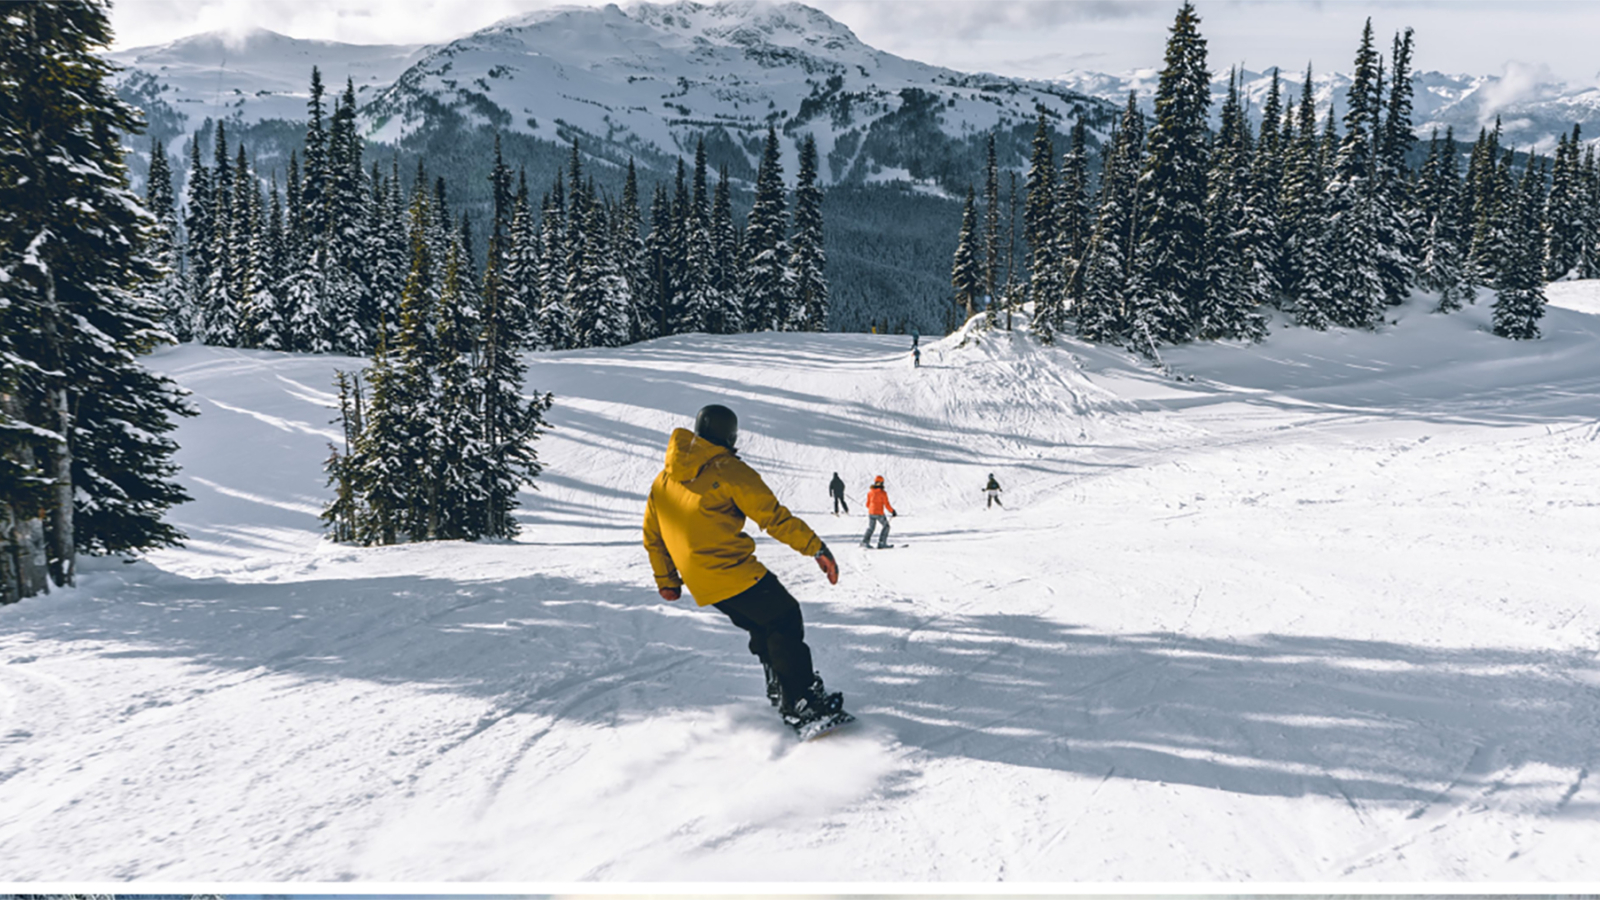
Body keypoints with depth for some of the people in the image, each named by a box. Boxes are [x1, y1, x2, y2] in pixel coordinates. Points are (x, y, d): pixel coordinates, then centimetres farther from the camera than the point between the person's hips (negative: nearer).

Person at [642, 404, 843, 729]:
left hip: (701, 584, 8)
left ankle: (780, 690, 24)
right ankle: (803, 702, -6)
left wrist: (666, 581, 32)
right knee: (785, 621, 0)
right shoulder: (729, 470, -6)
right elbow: (774, 517, -10)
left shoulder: (663, 480, 16)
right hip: (734, 573, -7)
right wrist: (817, 548, -6)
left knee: (762, 627, 22)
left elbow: (653, 538, 22)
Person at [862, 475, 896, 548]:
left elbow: (867, 504, 11)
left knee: (870, 528, 16)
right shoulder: (883, 493, -11)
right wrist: (892, 511, 4)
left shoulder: (870, 492, 3)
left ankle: (865, 541, 2)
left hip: (871, 513, 5)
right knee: (886, 526, 10)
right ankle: (882, 543, 3)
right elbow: (887, 504, -10)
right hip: (879, 513, -5)